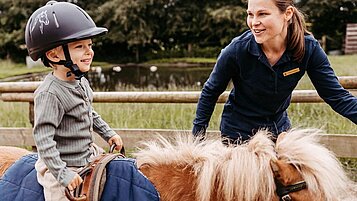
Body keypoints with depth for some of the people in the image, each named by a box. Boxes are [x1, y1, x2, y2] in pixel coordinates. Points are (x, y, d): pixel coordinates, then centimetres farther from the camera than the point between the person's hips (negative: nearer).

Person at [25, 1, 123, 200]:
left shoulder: (82, 82, 1)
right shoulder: (50, 93, -26)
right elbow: (44, 139, -28)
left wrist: (108, 133, 19)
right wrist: (62, 174, -30)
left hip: (88, 155, 9)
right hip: (66, 167, -9)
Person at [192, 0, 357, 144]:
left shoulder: (308, 48, -18)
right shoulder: (237, 50, -24)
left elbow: (336, 96, -14)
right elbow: (210, 93, -10)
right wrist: (198, 136, -6)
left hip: (279, 127, 3)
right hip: (238, 133, -3)